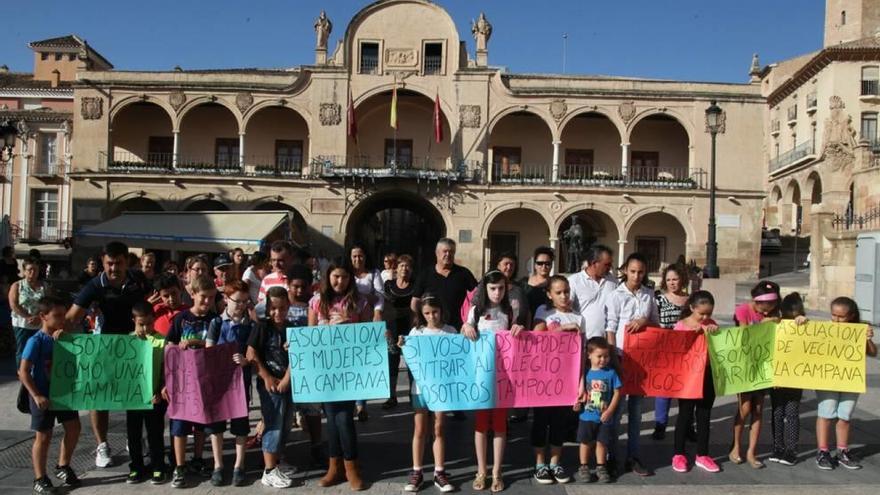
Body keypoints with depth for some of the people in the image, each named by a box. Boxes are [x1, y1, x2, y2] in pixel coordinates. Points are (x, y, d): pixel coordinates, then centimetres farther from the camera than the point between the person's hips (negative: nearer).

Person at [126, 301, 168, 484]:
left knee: (155, 434, 6)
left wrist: (161, 391, -12)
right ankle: (136, 467, 26)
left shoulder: (162, 340, -8)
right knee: (133, 435, 12)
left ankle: (158, 468, 18)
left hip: (154, 396, -3)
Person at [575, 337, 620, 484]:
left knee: (602, 443, 11)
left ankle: (601, 468, 26)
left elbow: (617, 393, -3)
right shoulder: (586, 372, -4)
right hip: (587, 416, 0)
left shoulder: (611, 373, -5)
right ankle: (583, 468, 22)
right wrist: (578, 402, -14)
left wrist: (609, 411, -9)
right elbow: (580, 392, 5)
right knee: (586, 443, 10)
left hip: (605, 418, 0)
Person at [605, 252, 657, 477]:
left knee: (636, 407, 9)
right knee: (616, 406, 1)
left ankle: (633, 457, 16)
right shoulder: (616, 295, -5)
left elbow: (656, 323, 11)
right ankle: (611, 457, 11)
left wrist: (644, 321, -10)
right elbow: (610, 329, -7)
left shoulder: (649, 294, 6)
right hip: (622, 355, -4)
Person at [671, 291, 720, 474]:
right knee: (685, 414, 5)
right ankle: (679, 454, 17)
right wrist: (695, 333, -20)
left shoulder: (711, 324, 3)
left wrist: (715, 332, -15)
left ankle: (702, 455, 22)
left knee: (704, 415, 11)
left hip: (707, 374, 4)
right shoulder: (681, 325, -9)